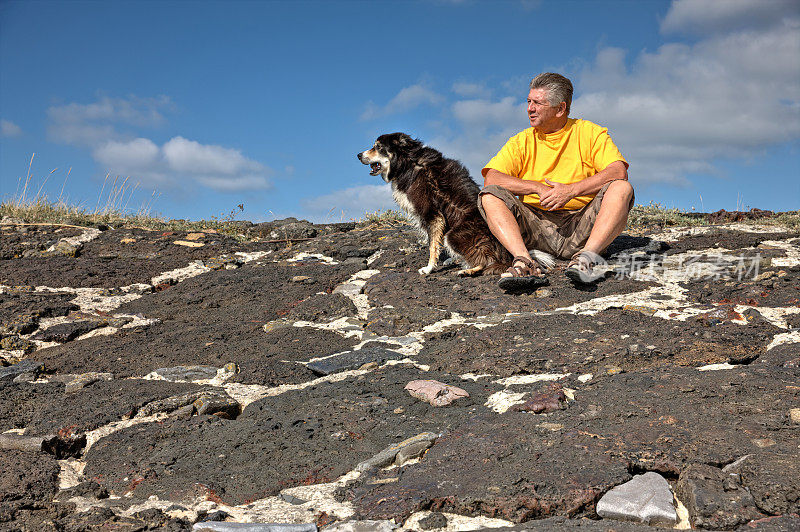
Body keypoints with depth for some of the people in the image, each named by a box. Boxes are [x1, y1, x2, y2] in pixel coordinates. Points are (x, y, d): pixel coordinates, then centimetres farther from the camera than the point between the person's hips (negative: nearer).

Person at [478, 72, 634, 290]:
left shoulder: (590, 133, 7)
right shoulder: (521, 142, 12)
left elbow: (619, 172, -9)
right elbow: (491, 179, -3)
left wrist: (571, 190, -19)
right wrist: (539, 188, -13)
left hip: (581, 226, -1)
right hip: (535, 225, 2)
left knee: (622, 188, -24)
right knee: (490, 195, -19)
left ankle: (586, 257, -41)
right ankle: (525, 262, -39)